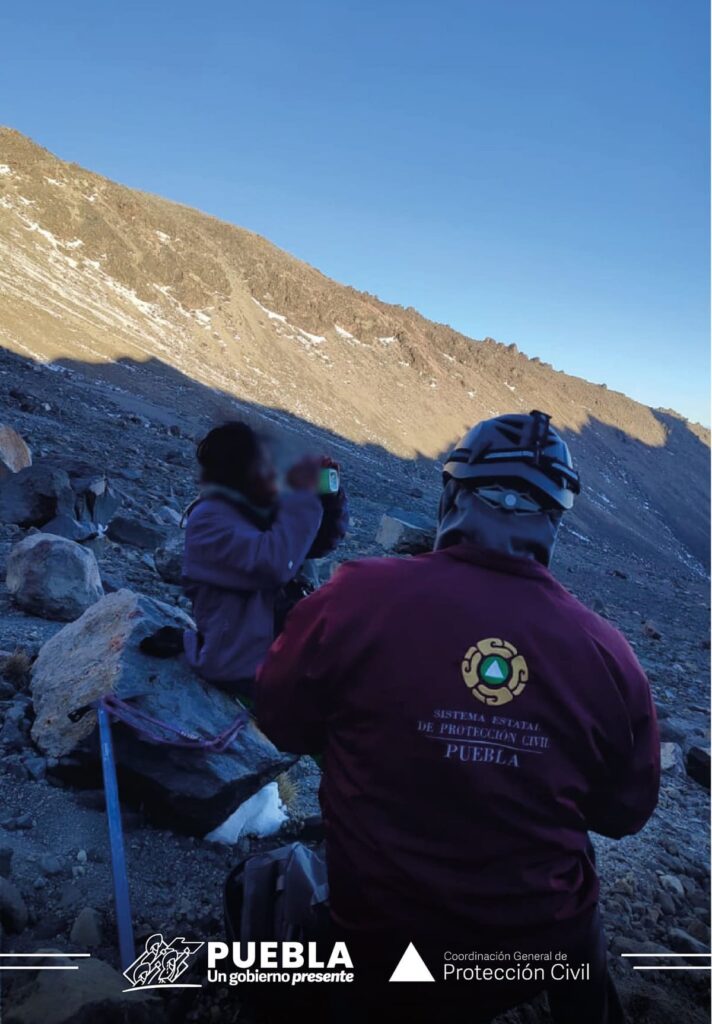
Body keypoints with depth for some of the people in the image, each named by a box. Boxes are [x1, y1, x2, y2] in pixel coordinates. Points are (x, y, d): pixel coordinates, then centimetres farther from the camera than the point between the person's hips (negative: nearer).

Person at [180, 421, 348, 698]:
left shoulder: (261, 508, 5)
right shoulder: (209, 519, -18)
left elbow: (322, 542, 11)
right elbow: (276, 562, -32)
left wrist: (330, 495, -6)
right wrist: (302, 496, -24)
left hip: (283, 643, 8)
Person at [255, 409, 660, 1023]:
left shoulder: (359, 594, -23)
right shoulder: (608, 653, -16)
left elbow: (282, 724, -6)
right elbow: (624, 815, 0)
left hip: (380, 942, -1)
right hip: (539, 947, 2)